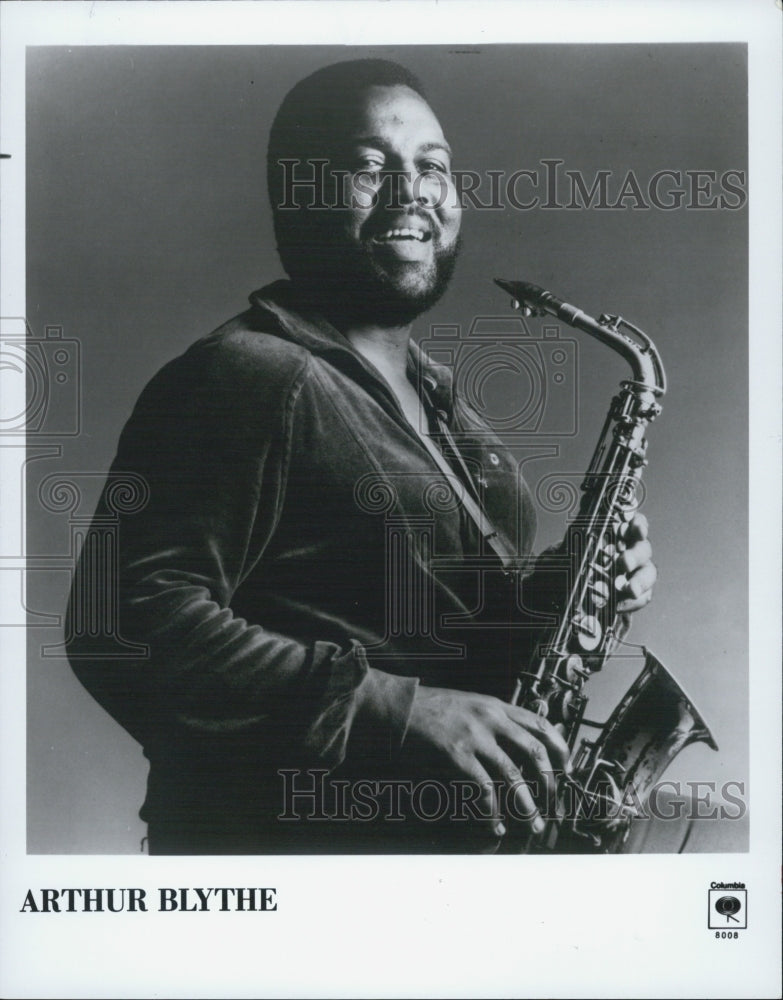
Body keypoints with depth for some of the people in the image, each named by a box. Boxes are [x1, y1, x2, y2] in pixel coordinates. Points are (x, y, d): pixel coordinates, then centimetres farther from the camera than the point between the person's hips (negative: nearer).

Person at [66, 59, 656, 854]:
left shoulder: (433, 398, 15)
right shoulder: (248, 379, -12)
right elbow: (134, 624, -21)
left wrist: (566, 589, 4)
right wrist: (396, 710, -25)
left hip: (466, 836, 7)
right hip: (297, 835, -7)